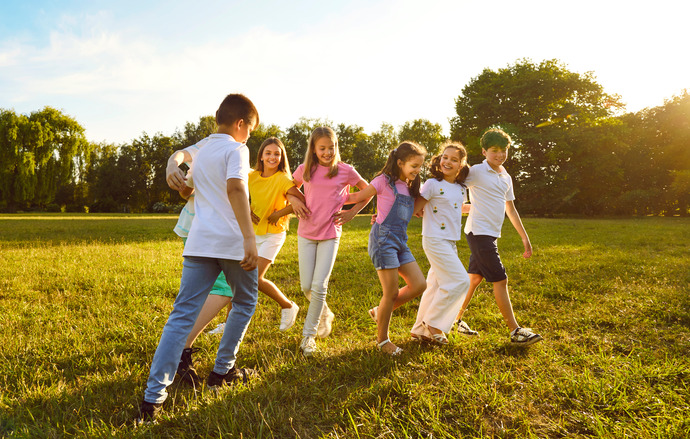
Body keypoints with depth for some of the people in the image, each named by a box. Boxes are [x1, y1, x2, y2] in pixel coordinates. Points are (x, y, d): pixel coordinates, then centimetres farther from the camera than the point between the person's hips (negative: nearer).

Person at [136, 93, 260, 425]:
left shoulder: (200, 151, 21)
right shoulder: (236, 149, -2)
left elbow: (179, 155, 45)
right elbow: (235, 187, -20)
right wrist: (249, 238, -29)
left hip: (199, 243, 6)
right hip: (231, 241, -6)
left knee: (182, 315, 0)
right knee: (245, 303, 18)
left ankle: (153, 398, -7)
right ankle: (222, 371, 24)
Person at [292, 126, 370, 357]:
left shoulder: (345, 171, -4)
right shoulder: (305, 170, 1)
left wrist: (351, 212, 2)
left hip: (330, 234, -2)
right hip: (306, 233, 2)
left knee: (319, 286, -7)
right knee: (306, 287, 4)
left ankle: (309, 335, 9)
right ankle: (325, 314, 34)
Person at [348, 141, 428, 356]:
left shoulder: (409, 187, 13)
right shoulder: (384, 181, -6)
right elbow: (359, 197, 1)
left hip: (400, 241, 8)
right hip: (383, 239, -7)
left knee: (419, 285, 1)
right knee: (392, 292, -5)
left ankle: (380, 311, 21)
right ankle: (382, 339, 15)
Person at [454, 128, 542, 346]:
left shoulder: (506, 178, 15)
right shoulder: (476, 172, -9)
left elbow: (510, 209, 20)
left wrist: (524, 237, 20)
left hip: (491, 235, 8)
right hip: (479, 231, -8)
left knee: (475, 278, 13)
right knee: (500, 280, -7)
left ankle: (456, 319, 25)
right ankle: (515, 331, 0)